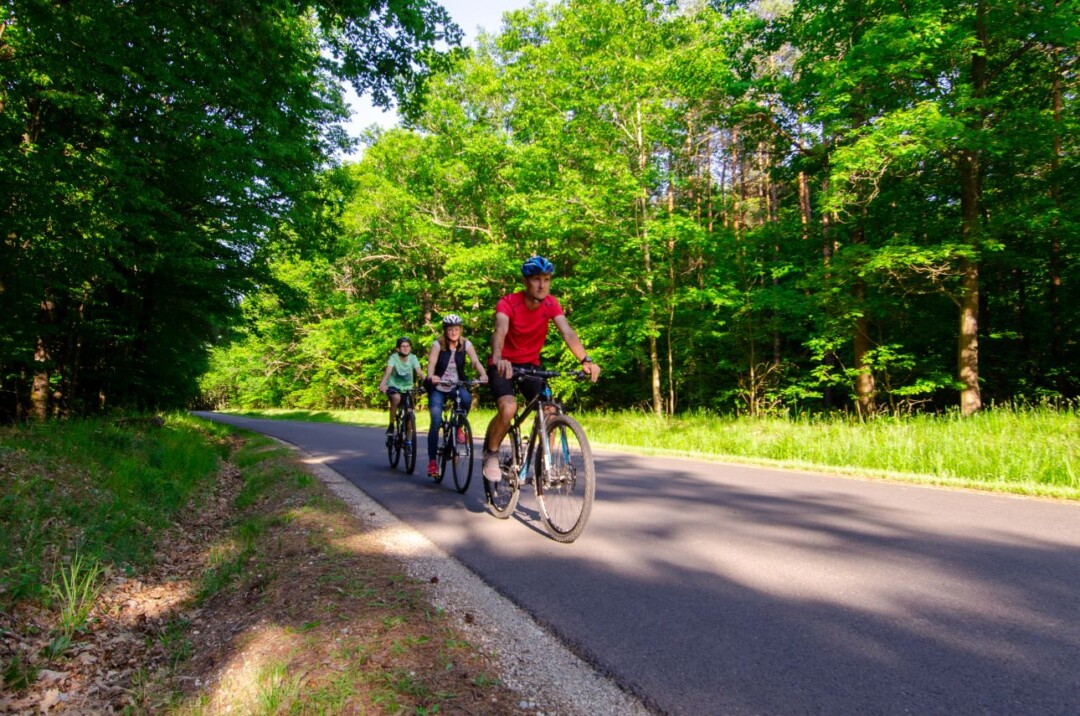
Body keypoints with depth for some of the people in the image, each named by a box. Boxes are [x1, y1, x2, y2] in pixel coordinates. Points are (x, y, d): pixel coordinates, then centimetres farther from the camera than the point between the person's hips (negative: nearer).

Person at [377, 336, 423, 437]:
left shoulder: (413, 358, -9)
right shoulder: (394, 357, -16)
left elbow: (419, 372, -20)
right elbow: (388, 371, -30)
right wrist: (383, 384, -48)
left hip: (407, 388, 3)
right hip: (393, 386, -3)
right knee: (396, 398, -35)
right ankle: (391, 425, -17)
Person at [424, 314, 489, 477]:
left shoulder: (465, 344, -5)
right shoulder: (438, 344, -11)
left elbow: (475, 361, -18)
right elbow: (432, 362, -25)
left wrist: (483, 374, -38)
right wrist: (431, 376, -47)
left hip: (457, 386, 2)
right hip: (438, 387, -1)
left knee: (467, 398, -33)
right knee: (436, 422, -13)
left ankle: (458, 426, -4)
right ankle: (432, 461, -2)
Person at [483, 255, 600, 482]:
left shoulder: (551, 304, -11)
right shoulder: (508, 303, -22)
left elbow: (567, 332, -25)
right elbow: (500, 330, -40)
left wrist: (586, 360, -42)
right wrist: (497, 358, -61)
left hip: (531, 365, 4)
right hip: (504, 365, -4)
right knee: (508, 408, -27)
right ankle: (490, 453, -1)